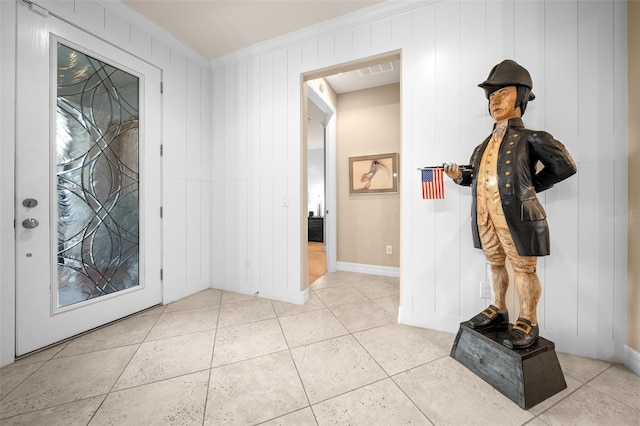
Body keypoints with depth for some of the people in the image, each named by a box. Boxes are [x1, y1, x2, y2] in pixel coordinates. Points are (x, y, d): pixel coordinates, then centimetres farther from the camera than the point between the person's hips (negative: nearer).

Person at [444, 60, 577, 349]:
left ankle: (528, 322, 21)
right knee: (495, 264, 16)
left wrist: (532, 187, 3)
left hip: (516, 214, -6)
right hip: (485, 215, 6)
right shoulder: (485, 144, 18)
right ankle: (498, 311, 32)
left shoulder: (531, 138, 2)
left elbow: (565, 166, 4)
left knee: (523, 268, 5)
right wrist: (460, 176, -2)